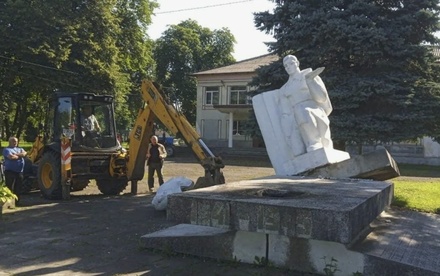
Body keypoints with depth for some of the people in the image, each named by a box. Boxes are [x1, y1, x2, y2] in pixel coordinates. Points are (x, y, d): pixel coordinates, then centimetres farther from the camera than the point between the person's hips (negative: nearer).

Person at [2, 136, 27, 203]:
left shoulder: (20, 149, 19)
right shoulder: (6, 149, -1)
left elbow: (24, 153, -2)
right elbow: (11, 157, -18)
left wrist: (16, 154, -13)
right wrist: (20, 156, -1)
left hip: (19, 172, 6)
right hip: (10, 171, -6)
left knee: (18, 188, 10)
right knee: (9, 188, -7)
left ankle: (16, 201, 17)